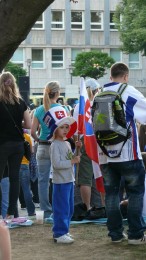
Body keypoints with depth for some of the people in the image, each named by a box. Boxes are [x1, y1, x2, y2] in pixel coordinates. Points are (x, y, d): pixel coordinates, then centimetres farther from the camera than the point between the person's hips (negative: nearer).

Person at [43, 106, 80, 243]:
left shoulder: (67, 144, 13)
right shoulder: (55, 145, -14)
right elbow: (57, 163, -23)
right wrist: (72, 161, -21)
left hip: (69, 180, 9)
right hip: (60, 181, -9)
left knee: (69, 209, 15)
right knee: (61, 209, -6)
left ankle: (63, 231, 25)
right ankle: (59, 234, -1)